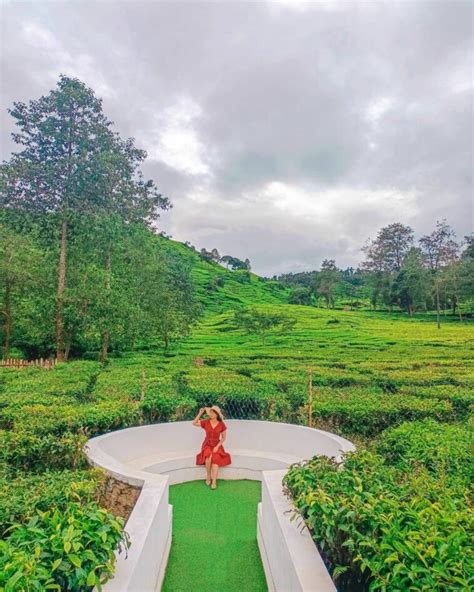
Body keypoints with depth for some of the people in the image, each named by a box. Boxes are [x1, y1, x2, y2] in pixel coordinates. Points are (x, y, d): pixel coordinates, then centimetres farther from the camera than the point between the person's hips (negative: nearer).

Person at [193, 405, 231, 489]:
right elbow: (194, 423, -12)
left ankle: (214, 481, -28)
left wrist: (217, 446, -13)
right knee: (209, 457, -31)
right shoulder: (206, 422, -5)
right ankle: (208, 476, -10)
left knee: (216, 459, -30)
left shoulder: (221, 425, -7)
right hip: (207, 445, 0)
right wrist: (200, 413, -18)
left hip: (217, 446, 0)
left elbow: (223, 438, 0)